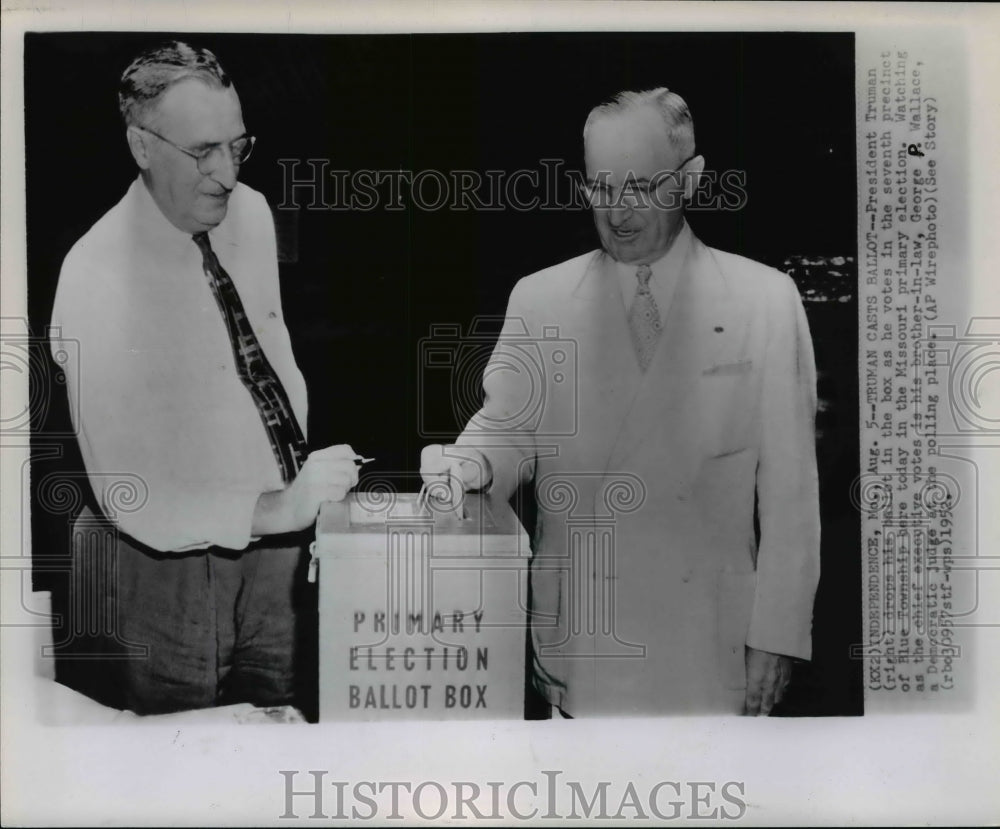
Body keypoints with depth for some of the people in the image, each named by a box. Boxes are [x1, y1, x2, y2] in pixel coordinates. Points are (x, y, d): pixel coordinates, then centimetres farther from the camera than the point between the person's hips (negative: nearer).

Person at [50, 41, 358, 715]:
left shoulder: (252, 213, -4)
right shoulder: (98, 277, -24)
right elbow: (131, 498, -26)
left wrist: (300, 486, 3)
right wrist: (275, 509, -33)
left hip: (272, 536, 6)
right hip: (168, 560, -5)